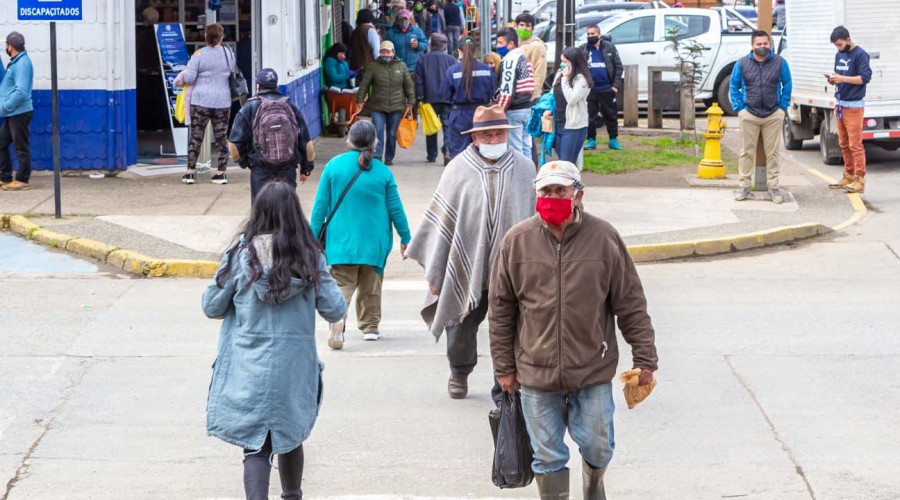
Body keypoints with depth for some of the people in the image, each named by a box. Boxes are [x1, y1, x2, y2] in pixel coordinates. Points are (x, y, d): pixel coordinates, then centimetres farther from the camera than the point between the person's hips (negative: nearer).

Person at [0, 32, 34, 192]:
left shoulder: (22, 63, -16)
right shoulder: (15, 62, 14)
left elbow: (21, 91, -23)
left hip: (19, 113, -10)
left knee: (21, 148, -3)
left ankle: (22, 180, 3)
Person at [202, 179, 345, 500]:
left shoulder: (241, 254, -7)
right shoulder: (310, 258, -4)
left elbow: (211, 307, -2)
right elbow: (334, 311, -1)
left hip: (249, 368, -2)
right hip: (294, 366, 2)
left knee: (255, 447, -1)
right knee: (290, 437, 24)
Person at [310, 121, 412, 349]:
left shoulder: (334, 166, -4)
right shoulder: (383, 171, -4)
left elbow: (321, 205, -2)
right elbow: (395, 208, 1)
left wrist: (314, 237, 6)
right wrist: (405, 238, 12)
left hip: (341, 240, -1)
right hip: (374, 240, 1)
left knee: (342, 285, -4)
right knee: (371, 286, 19)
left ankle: (337, 325, -28)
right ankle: (370, 326, 29)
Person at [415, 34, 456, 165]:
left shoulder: (423, 59, 4)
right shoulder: (450, 59, 3)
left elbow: (419, 80, 2)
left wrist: (419, 97, 4)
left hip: (430, 98, 1)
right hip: (448, 98, 0)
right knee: (448, 125, -2)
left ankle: (431, 155, 15)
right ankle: (448, 150, -23)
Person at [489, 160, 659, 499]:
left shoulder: (603, 238, -5)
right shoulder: (517, 241, -3)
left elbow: (631, 304, 0)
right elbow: (500, 310, 4)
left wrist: (644, 359, -1)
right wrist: (504, 368, 4)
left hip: (593, 370, 0)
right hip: (536, 372, 0)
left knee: (597, 447, 11)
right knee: (548, 457, 6)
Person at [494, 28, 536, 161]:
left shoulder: (509, 61, -15)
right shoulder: (524, 59, 14)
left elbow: (506, 91, -20)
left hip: (513, 110, -9)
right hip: (526, 107, 9)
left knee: (515, 148, -5)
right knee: (525, 147, 13)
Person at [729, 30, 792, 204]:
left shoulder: (780, 63, 1)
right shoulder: (742, 64, 2)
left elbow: (787, 85, 8)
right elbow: (734, 86, 9)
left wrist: (783, 106, 1)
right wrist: (738, 107, 0)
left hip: (773, 115, 0)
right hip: (749, 115, 0)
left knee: (773, 152, 4)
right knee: (747, 151, 4)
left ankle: (773, 185, 11)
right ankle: (744, 185, 11)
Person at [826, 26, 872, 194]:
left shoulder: (860, 55, -9)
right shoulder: (839, 55, 14)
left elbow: (865, 77, -16)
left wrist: (842, 79, -21)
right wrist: (833, 80, -1)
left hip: (853, 106, -8)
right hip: (840, 104, 8)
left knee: (855, 144, -10)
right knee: (844, 143, 11)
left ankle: (859, 180, -9)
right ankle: (849, 176, 20)